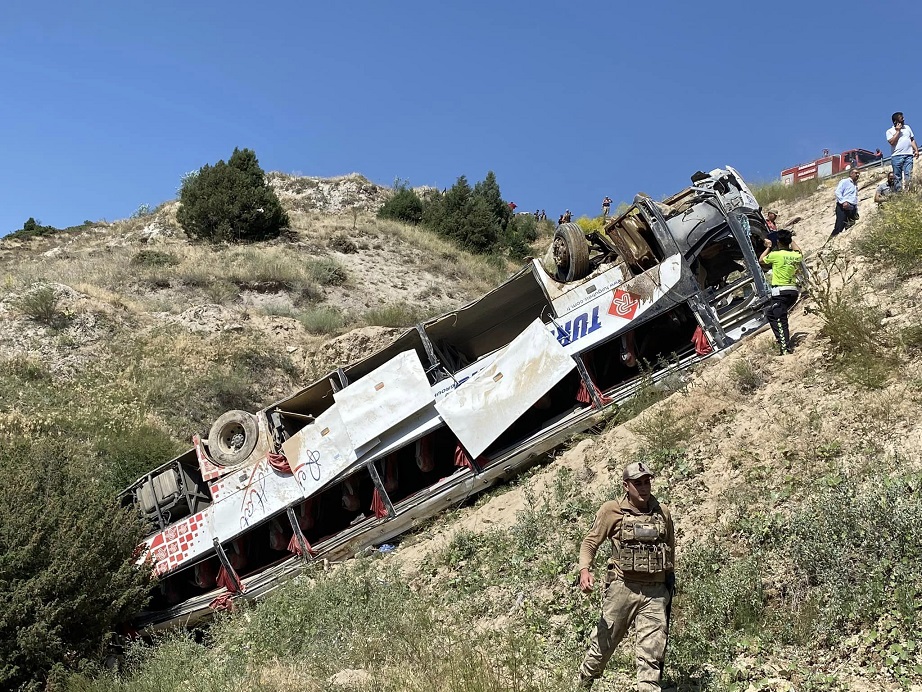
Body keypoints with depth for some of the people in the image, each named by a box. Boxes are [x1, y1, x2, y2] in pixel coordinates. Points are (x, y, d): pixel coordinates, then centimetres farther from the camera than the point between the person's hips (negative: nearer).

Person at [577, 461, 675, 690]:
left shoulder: (662, 513, 7)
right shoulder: (612, 510, -2)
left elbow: (670, 550, 20)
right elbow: (590, 542, 0)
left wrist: (670, 584, 23)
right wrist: (585, 570, -17)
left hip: (655, 591, 2)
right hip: (622, 587, -2)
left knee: (652, 651, -2)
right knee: (603, 643, 9)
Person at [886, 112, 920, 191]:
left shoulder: (907, 127, 19)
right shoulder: (890, 131, 6)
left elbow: (912, 140, 20)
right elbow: (892, 142, -10)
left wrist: (916, 150, 8)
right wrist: (898, 131, -5)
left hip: (908, 155, 3)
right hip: (897, 156, -3)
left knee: (908, 175, -9)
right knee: (897, 177, -4)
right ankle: (898, 192, -4)